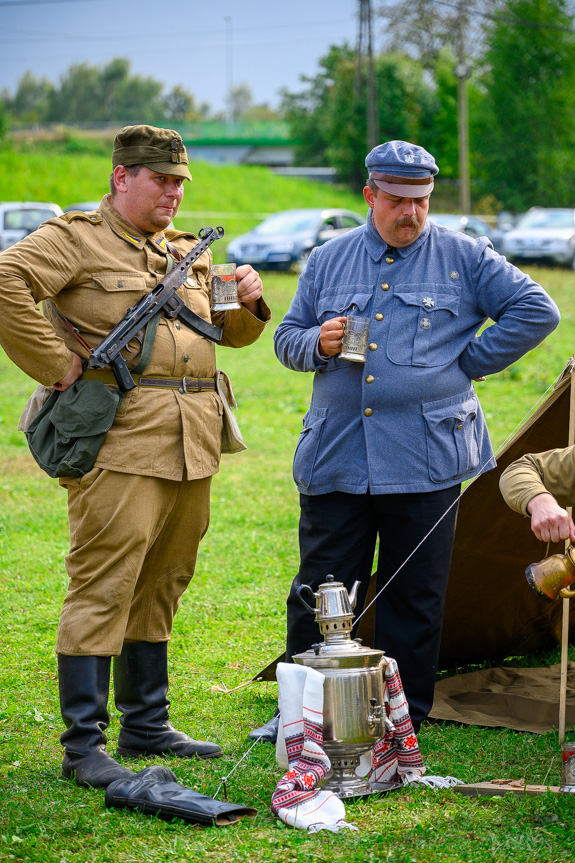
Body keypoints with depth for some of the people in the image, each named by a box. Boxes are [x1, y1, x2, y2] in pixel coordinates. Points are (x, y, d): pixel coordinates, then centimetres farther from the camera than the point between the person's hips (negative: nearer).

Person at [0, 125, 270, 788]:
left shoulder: (187, 252, 21)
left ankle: (146, 725, 26)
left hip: (192, 445, 8)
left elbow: (231, 333, 28)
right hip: (119, 443, -8)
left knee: (161, 584, 15)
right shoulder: (77, 238, -3)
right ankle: (83, 745, -3)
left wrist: (247, 302, 5)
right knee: (103, 586, -8)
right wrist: (57, 365, -18)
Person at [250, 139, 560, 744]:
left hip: (425, 460, -2)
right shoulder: (328, 260, 11)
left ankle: (404, 721, 15)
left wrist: (468, 363, 1)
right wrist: (317, 343, -6)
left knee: (414, 597, 5)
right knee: (319, 593, 3)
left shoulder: (464, 258, 4)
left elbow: (537, 311, 4)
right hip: (335, 459, 2)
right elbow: (286, 338, 17)